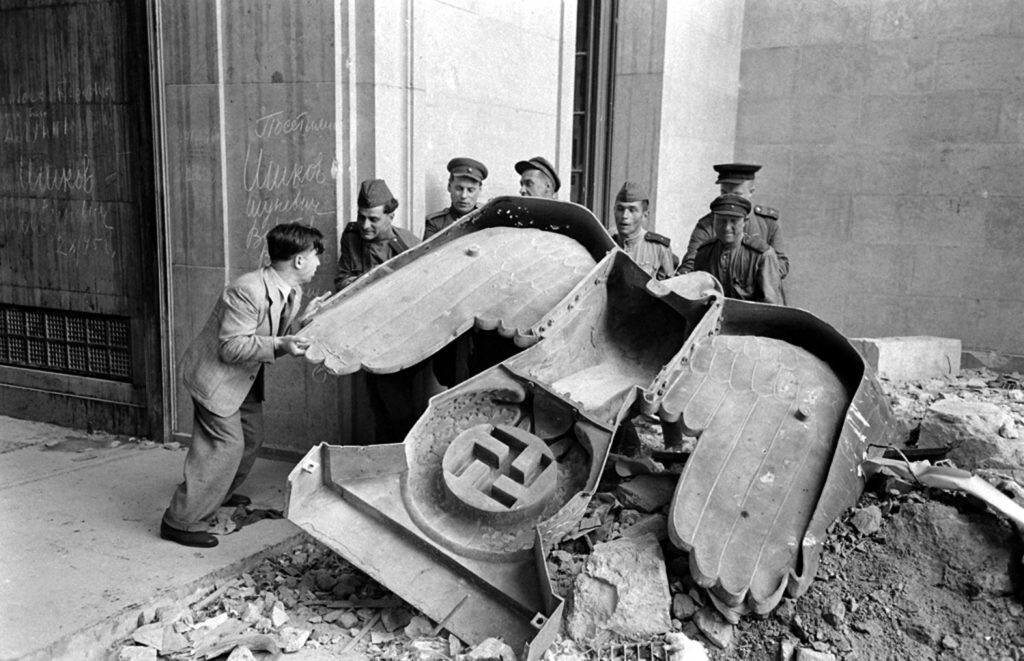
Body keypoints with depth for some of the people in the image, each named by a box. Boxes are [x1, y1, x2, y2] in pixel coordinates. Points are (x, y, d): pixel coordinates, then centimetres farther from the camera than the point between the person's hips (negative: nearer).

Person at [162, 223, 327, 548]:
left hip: (244, 378, 10)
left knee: (252, 436, 18)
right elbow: (231, 348, -28)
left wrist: (304, 319, -9)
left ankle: (219, 493, 41)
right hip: (214, 375, -10)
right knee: (225, 445, -11)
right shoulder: (249, 292, -30)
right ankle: (181, 521, -1)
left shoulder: (291, 293, 0)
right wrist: (279, 345, -36)